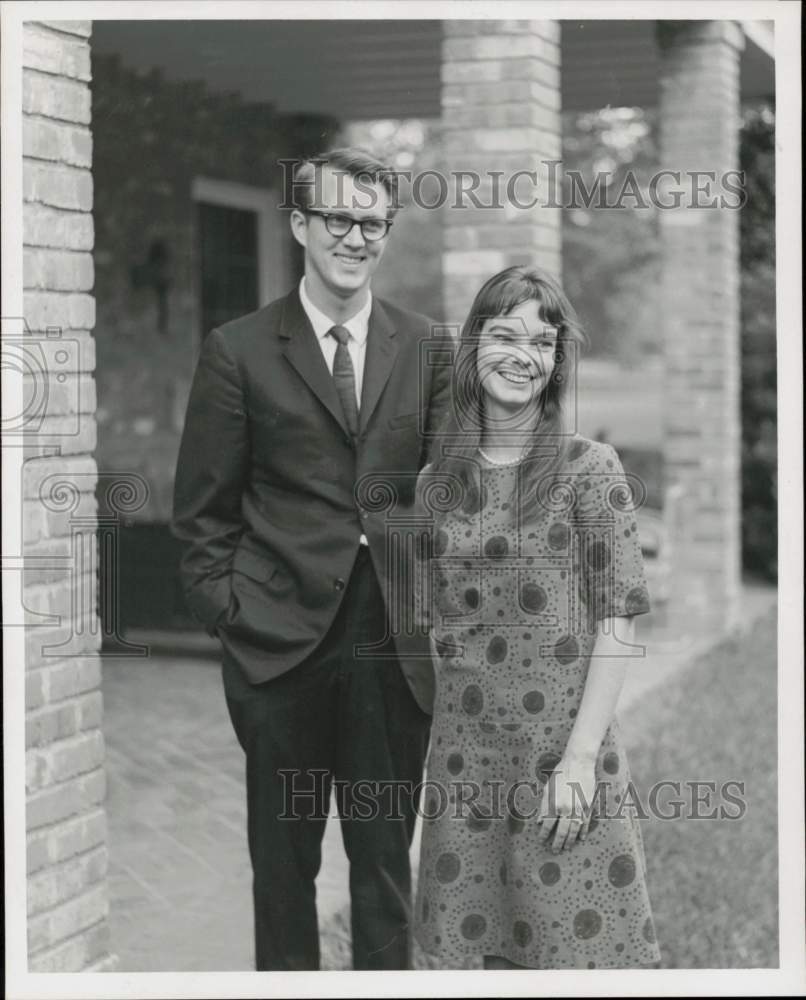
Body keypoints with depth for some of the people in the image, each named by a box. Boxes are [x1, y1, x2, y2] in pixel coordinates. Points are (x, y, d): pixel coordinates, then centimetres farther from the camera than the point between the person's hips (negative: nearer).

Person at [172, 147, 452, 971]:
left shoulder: (423, 347, 8)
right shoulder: (238, 351, 0)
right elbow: (202, 509, 1)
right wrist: (226, 612, -6)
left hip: (396, 643, 2)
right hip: (281, 638, -2)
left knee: (386, 855, 10)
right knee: (284, 857, 9)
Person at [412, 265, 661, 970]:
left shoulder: (590, 469, -5)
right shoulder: (437, 481, 7)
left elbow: (617, 624, -8)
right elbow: (435, 620, 13)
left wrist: (580, 758, -14)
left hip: (563, 750, -3)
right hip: (465, 754, 4)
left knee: (569, 945, 0)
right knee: (492, 947, 9)